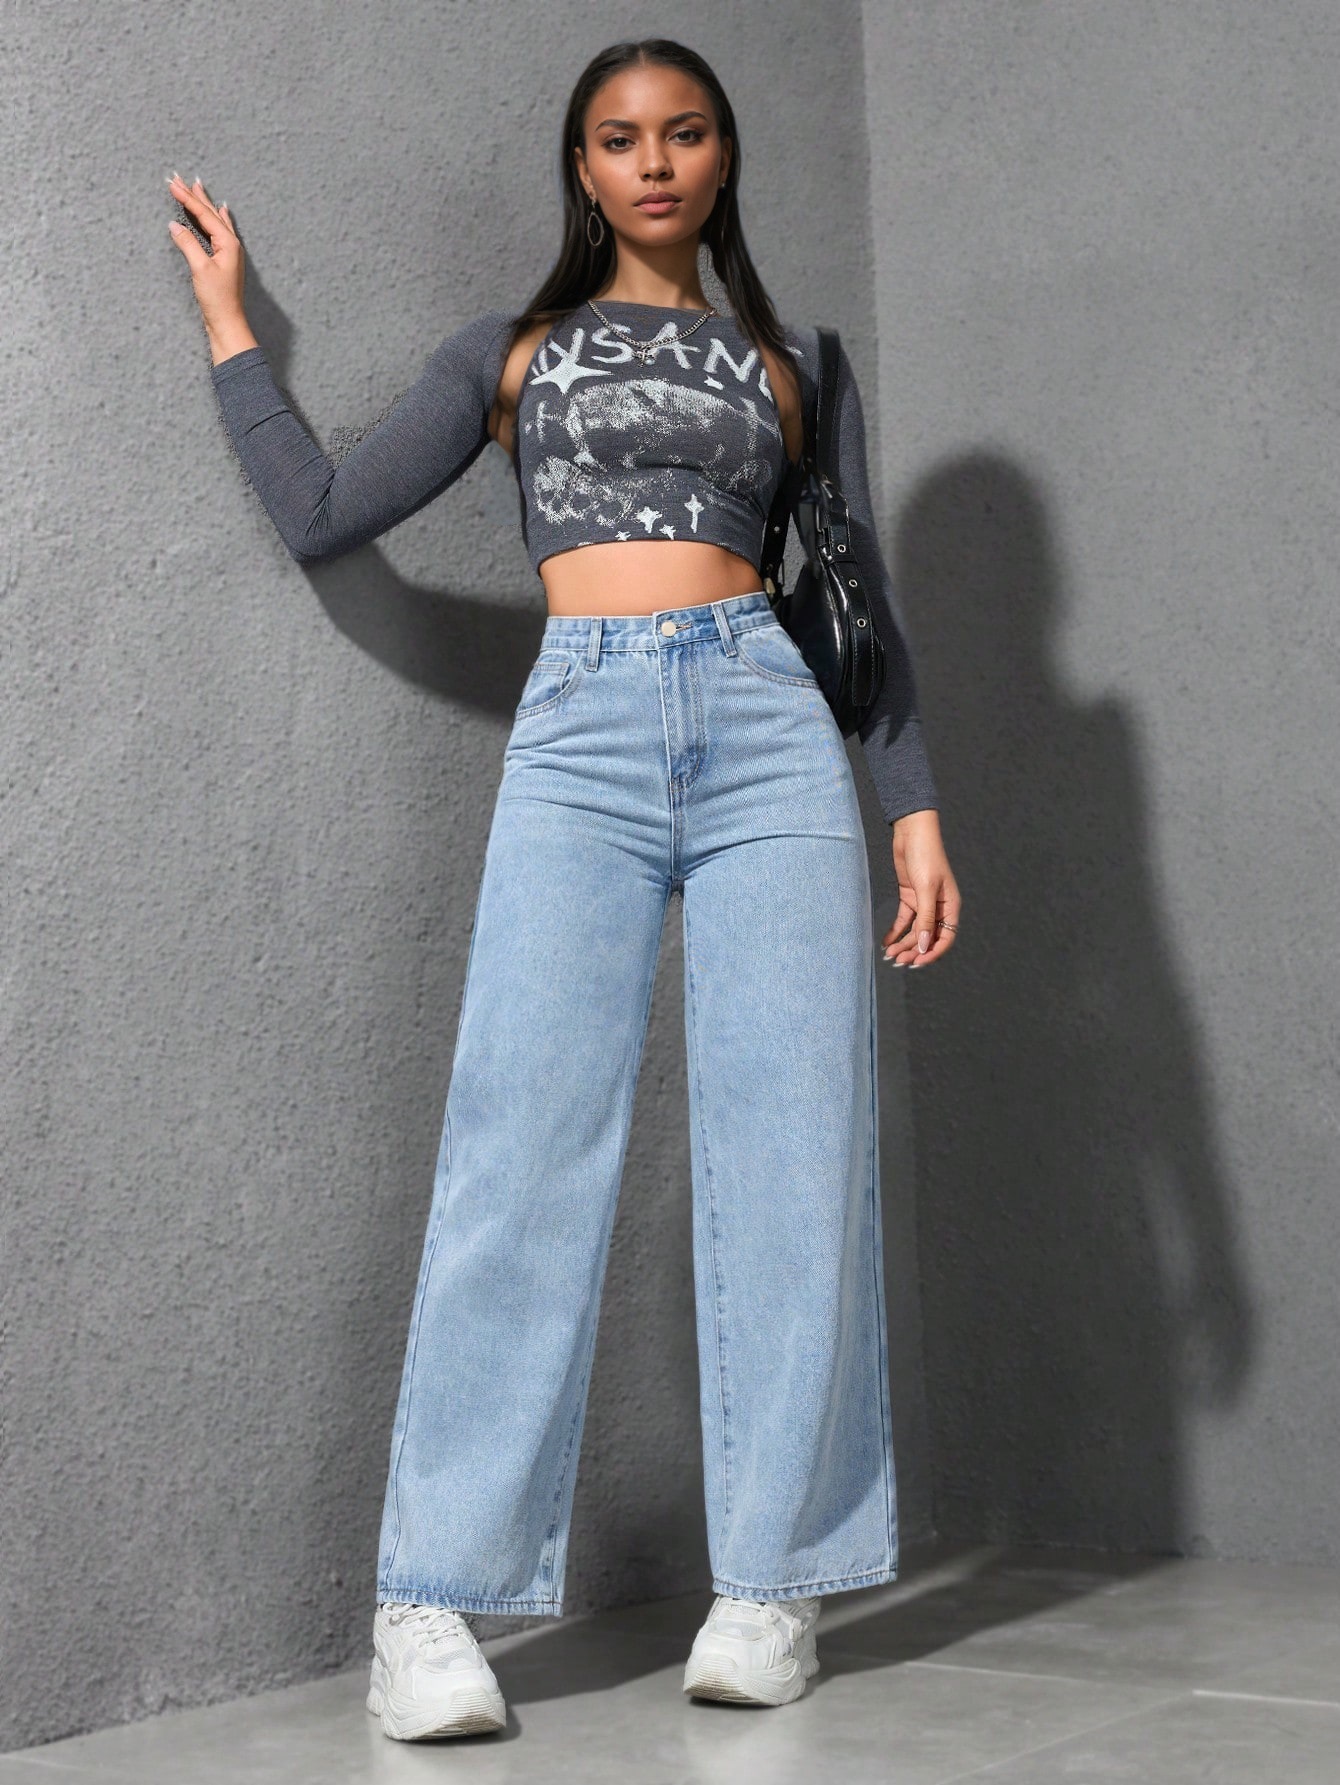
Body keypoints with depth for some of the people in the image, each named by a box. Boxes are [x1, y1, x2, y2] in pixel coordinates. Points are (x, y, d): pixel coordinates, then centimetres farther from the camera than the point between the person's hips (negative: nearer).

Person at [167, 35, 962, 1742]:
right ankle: (431, 1603, -12)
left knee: (788, 1144, -6)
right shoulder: (512, 352, 19)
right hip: (580, 736, -1)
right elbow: (321, 514, 14)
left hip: (768, 724, 1)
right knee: (527, 1145, -11)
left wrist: (914, 808, 7)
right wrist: (228, 325, 18)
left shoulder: (789, 363, 19)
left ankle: (773, 1578, 2)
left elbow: (861, 599, 16)